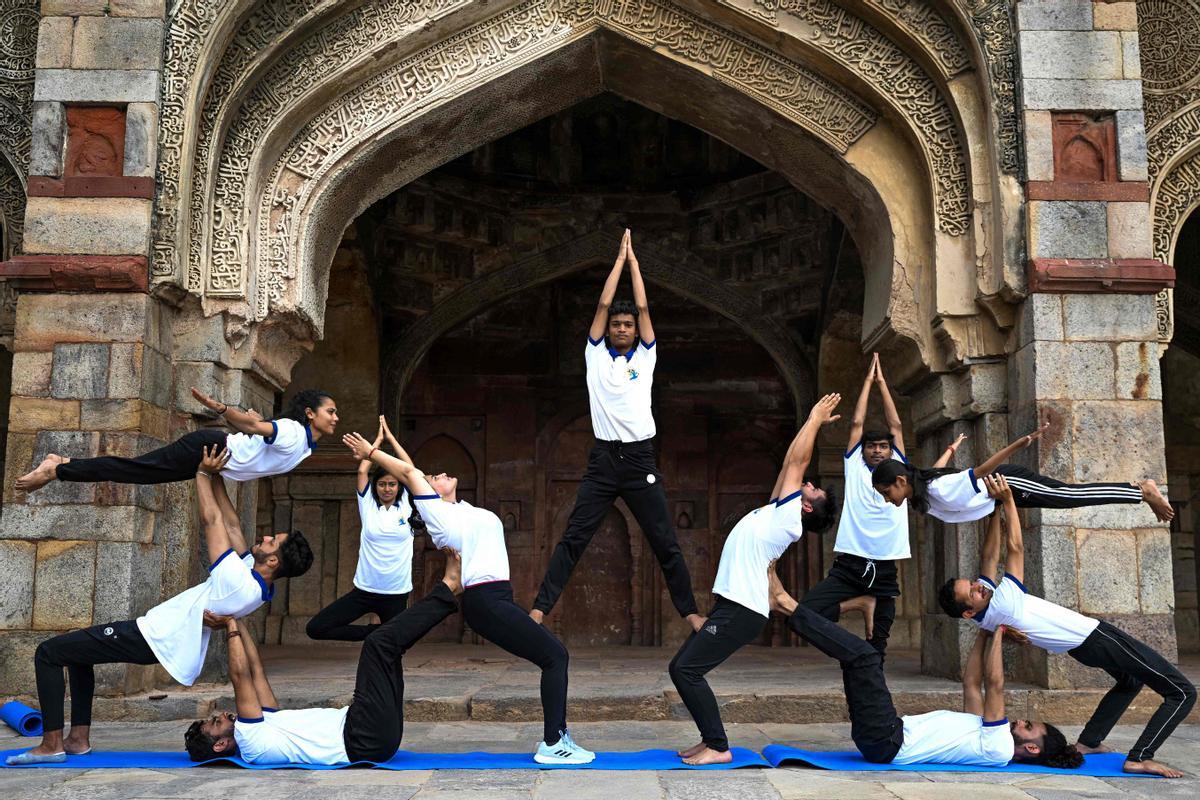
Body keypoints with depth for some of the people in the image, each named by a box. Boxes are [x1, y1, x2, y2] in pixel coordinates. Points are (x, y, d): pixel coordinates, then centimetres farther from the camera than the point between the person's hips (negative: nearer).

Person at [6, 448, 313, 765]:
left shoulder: (239, 583, -30)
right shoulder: (255, 579, -2)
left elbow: (211, 520, -23)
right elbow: (231, 525, 6)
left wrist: (203, 473, -12)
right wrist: (216, 478, 7)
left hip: (149, 638, -10)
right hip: (158, 632, 10)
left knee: (48, 653, -2)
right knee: (76, 650, 28)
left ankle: (52, 745, 0)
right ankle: (79, 739, 24)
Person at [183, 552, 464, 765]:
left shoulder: (261, 726, 20)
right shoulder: (250, 745, -6)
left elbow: (255, 669, 20)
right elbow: (241, 676, -13)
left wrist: (236, 622, 17)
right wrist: (231, 628, -3)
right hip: (365, 741, -9)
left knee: (385, 644, 13)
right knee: (380, 642, -16)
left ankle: (447, 591, 6)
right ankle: (447, 589, -7)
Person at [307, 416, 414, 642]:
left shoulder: (406, 506, 3)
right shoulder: (368, 506, 3)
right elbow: (362, 470, -2)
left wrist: (390, 437, 3)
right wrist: (378, 439, 6)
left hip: (396, 594, -1)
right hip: (364, 590, 1)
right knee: (316, 628, -9)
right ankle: (373, 633, 5)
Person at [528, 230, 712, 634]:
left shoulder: (646, 356, 10)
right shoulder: (596, 354, 9)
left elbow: (643, 307, 5)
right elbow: (603, 304, 4)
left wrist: (634, 260, 12)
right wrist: (620, 259, 10)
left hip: (640, 459, 1)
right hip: (603, 458, 0)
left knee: (665, 542, 4)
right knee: (572, 538, -2)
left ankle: (690, 611, 12)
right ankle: (539, 608, -2)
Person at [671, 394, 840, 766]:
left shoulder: (789, 518, -5)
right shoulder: (777, 512, 19)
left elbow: (797, 460, -3)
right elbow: (791, 462, 25)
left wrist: (816, 418, 6)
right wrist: (813, 421, 28)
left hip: (741, 610, -10)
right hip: (730, 605, 10)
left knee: (687, 669, -15)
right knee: (680, 668, 9)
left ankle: (718, 747, -8)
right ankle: (712, 740, 15)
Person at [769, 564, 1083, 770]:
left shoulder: (998, 749, -8)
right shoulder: (989, 735, 19)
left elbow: (994, 685, -14)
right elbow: (971, 683, 21)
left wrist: (998, 632, -9)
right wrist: (985, 630, 17)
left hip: (885, 742, -9)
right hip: (887, 741, 9)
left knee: (863, 655, -20)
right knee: (858, 656, 9)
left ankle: (787, 606, -16)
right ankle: (788, 608, 1)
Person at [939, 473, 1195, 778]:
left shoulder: (986, 611, -7)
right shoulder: (1002, 607, -31)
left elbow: (991, 554, -2)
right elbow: (1015, 548, -29)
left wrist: (995, 508, -4)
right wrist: (1007, 500, -24)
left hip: (1084, 643, 9)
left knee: (1130, 681, 35)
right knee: (1182, 692, -4)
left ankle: (1088, 742, 24)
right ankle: (1139, 758, -10)